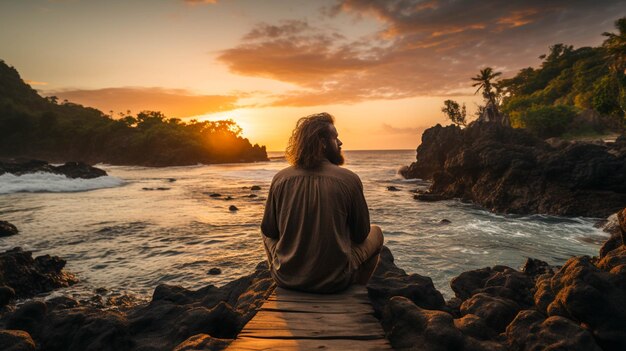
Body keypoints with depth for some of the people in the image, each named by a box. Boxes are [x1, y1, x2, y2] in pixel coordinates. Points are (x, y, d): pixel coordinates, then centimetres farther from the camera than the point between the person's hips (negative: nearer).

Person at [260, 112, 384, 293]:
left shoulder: (280, 178, -7)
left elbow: (268, 231, 4)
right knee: (376, 232, 22)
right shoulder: (349, 179, -13)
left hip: (285, 279, 3)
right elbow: (360, 235, -2)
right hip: (334, 281, -2)